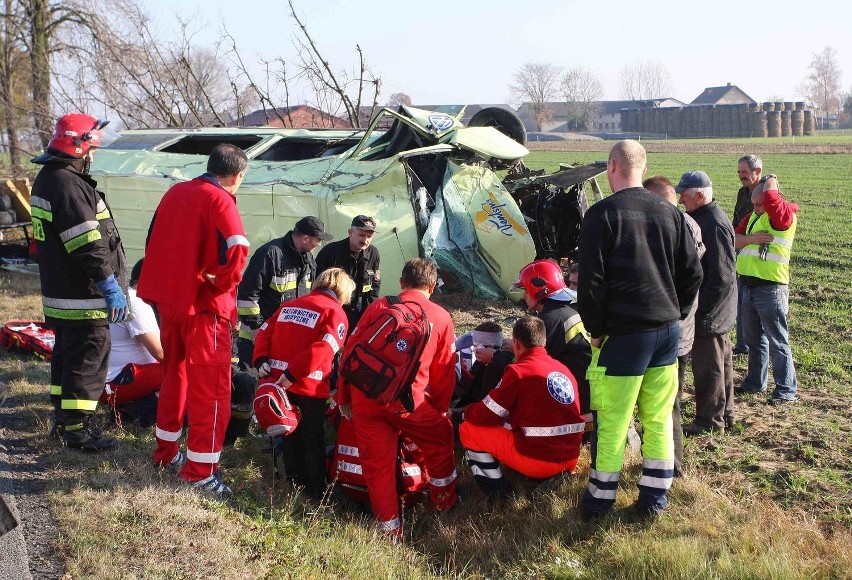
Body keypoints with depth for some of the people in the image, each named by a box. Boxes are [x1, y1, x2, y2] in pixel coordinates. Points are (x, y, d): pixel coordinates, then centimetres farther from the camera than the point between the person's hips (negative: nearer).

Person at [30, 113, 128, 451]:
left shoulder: (45, 180, 13)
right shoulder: (69, 186, -20)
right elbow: (88, 246, -25)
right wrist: (112, 287, -22)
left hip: (58, 295, 10)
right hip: (83, 297, -10)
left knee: (66, 356, 19)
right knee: (88, 360, -2)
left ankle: (62, 421, 29)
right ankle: (77, 430, 4)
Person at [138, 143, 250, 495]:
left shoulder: (176, 193, 10)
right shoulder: (220, 200, -13)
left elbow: (154, 242, 14)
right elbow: (235, 252, -26)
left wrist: (161, 288, 16)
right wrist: (223, 284, -9)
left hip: (168, 299, 8)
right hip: (203, 306, -8)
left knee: (175, 374, 22)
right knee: (210, 387, 0)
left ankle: (167, 451, 33)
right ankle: (200, 471, 2)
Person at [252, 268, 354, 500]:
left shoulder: (289, 305, 16)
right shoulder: (335, 313, -4)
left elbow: (264, 332, 9)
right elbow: (323, 349, -19)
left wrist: (261, 361, -1)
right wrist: (292, 375, -21)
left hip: (278, 382, 6)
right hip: (309, 387, -5)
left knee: (290, 435, 21)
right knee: (313, 439, 10)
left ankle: (295, 481, 33)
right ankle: (315, 490, 17)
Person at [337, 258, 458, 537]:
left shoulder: (378, 306, 10)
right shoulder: (441, 317, 7)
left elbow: (350, 351, 8)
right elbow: (444, 372, 9)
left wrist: (343, 397, 16)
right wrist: (440, 408, 23)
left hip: (365, 396, 1)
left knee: (377, 460, 13)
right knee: (441, 439, 25)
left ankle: (389, 525, 19)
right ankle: (444, 500, 39)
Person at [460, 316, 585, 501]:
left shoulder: (519, 371, -8)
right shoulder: (563, 369, 12)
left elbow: (487, 415, -2)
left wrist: (465, 412, 19)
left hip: (538, 460, -7)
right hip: (570, 459, 7)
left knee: (468, 429, 5)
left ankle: (497, 489, -3)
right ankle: (556, 475, 14)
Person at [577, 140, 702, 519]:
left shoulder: (601, 214, -9)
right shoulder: (669, 213, 7)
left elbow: (591, 280, -12)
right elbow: (692, 272, 10)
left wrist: (595, 329, -2)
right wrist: (675, 315, 17)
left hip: (623, 334, -5)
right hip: (668, 331, 6)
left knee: (611, 421, 4)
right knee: (658, 418, 13)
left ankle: (600, 499, 14)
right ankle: (654, 497, 22)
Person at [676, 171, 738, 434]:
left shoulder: (714, 224, -22)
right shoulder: (705, 217, 10)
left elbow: (721, 276, -24)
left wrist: (702, 307, -21)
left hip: (709, 313, -10)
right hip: (717, 310, 10)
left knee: (708, 365, 0)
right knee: (721, 361, 19)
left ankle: (710, 420, 12)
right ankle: (725, 412, 32)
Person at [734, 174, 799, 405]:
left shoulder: (784, 215, -12)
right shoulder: (753, 216, 14)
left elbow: (770, 196, -31)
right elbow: (734, 239, 7)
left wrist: (770, 180, -9)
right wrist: (751, 238, -13)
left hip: (772, 288, -8)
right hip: (750, 287, 8)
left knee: (778, 341, -3)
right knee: (754, 339, 18)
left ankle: (786, 390, 4)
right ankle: (755, 382, 31)